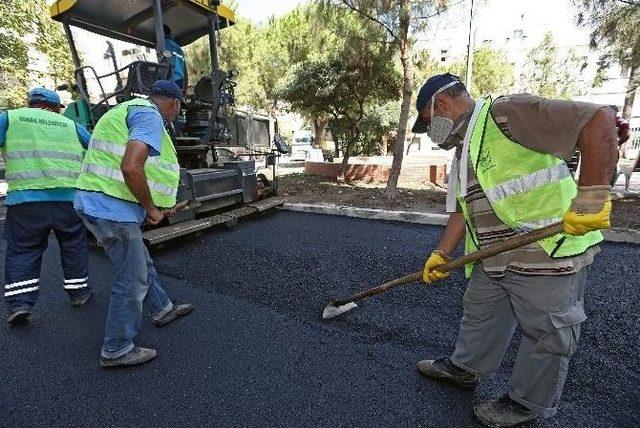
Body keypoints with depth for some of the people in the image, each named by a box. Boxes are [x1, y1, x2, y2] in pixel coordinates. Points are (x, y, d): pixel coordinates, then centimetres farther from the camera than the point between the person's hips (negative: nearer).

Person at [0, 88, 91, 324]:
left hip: (25, 198, 0)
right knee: (74, 246, 15)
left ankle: (20, 303, 8)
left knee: (22, 251, 12)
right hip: (69, 197, 1)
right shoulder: (71, 125, 14)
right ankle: (79, 292, 24)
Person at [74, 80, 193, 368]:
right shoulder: (150, 116, -12)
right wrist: (152, 209, -12)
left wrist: (150, 207, 23)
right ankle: (116, 351, 18)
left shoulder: (128, 110, 20)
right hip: (113, 210, -10)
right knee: (132, 279, 2)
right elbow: (131, 168, -28)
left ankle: (162, 309, 40)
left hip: (95, 204, 10)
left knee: (141, 263, 22)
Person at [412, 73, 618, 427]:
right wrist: (440, 255, 10)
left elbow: (600, 120, -20)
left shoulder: (507, 113, -15)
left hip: (550, 253, -8)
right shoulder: (462, 153, 13)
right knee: (479, 314, 22)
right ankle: (465, 368, 43)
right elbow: (462, 210, 14)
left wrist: (592, 195, -27)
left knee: (546, 335, 12)